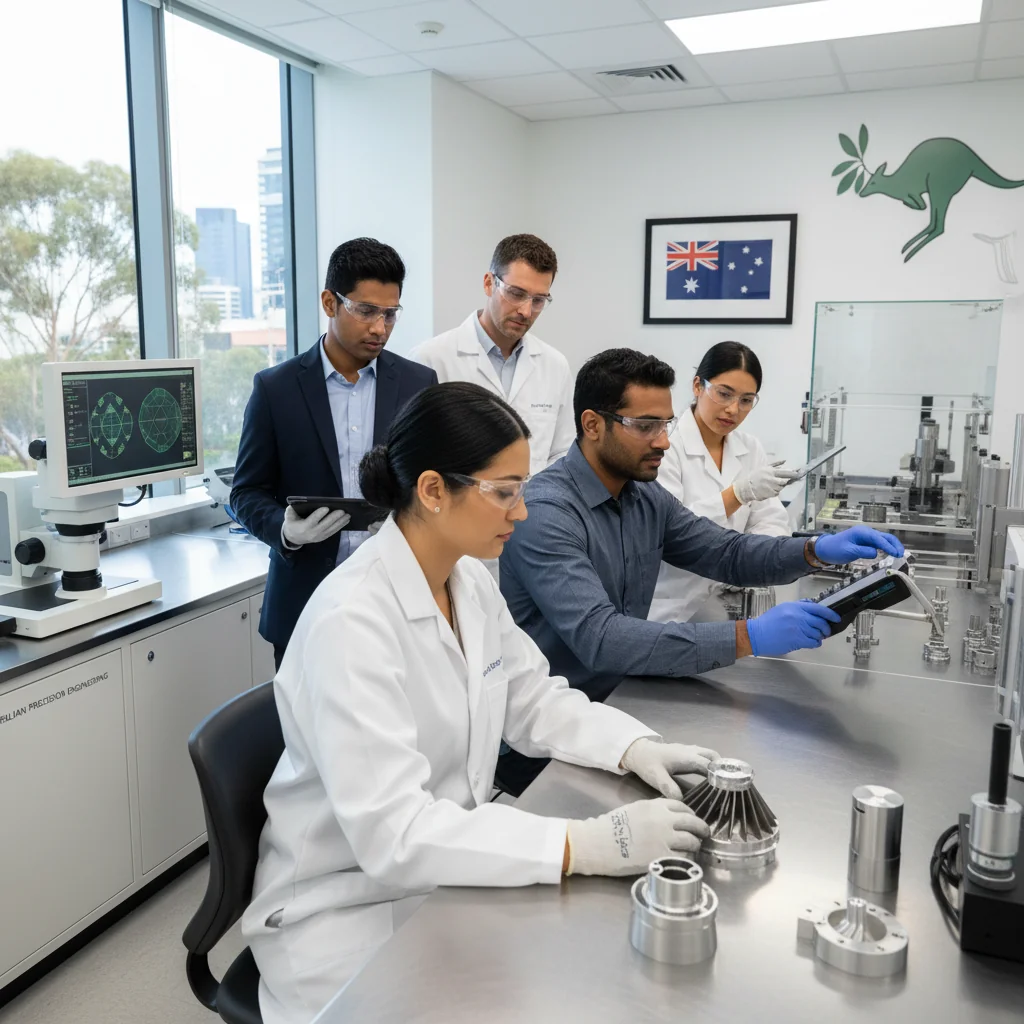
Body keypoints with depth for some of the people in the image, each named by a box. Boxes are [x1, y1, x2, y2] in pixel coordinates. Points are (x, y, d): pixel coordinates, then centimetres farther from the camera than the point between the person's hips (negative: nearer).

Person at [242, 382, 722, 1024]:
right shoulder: (352, 621, -27)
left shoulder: (472, 582, -2)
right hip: (352, 910, -7)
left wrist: (635, 747, -10)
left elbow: (535, 701, 7)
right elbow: (392, 832, -30)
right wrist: (586, 845, -33)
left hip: (448, 871, 7)